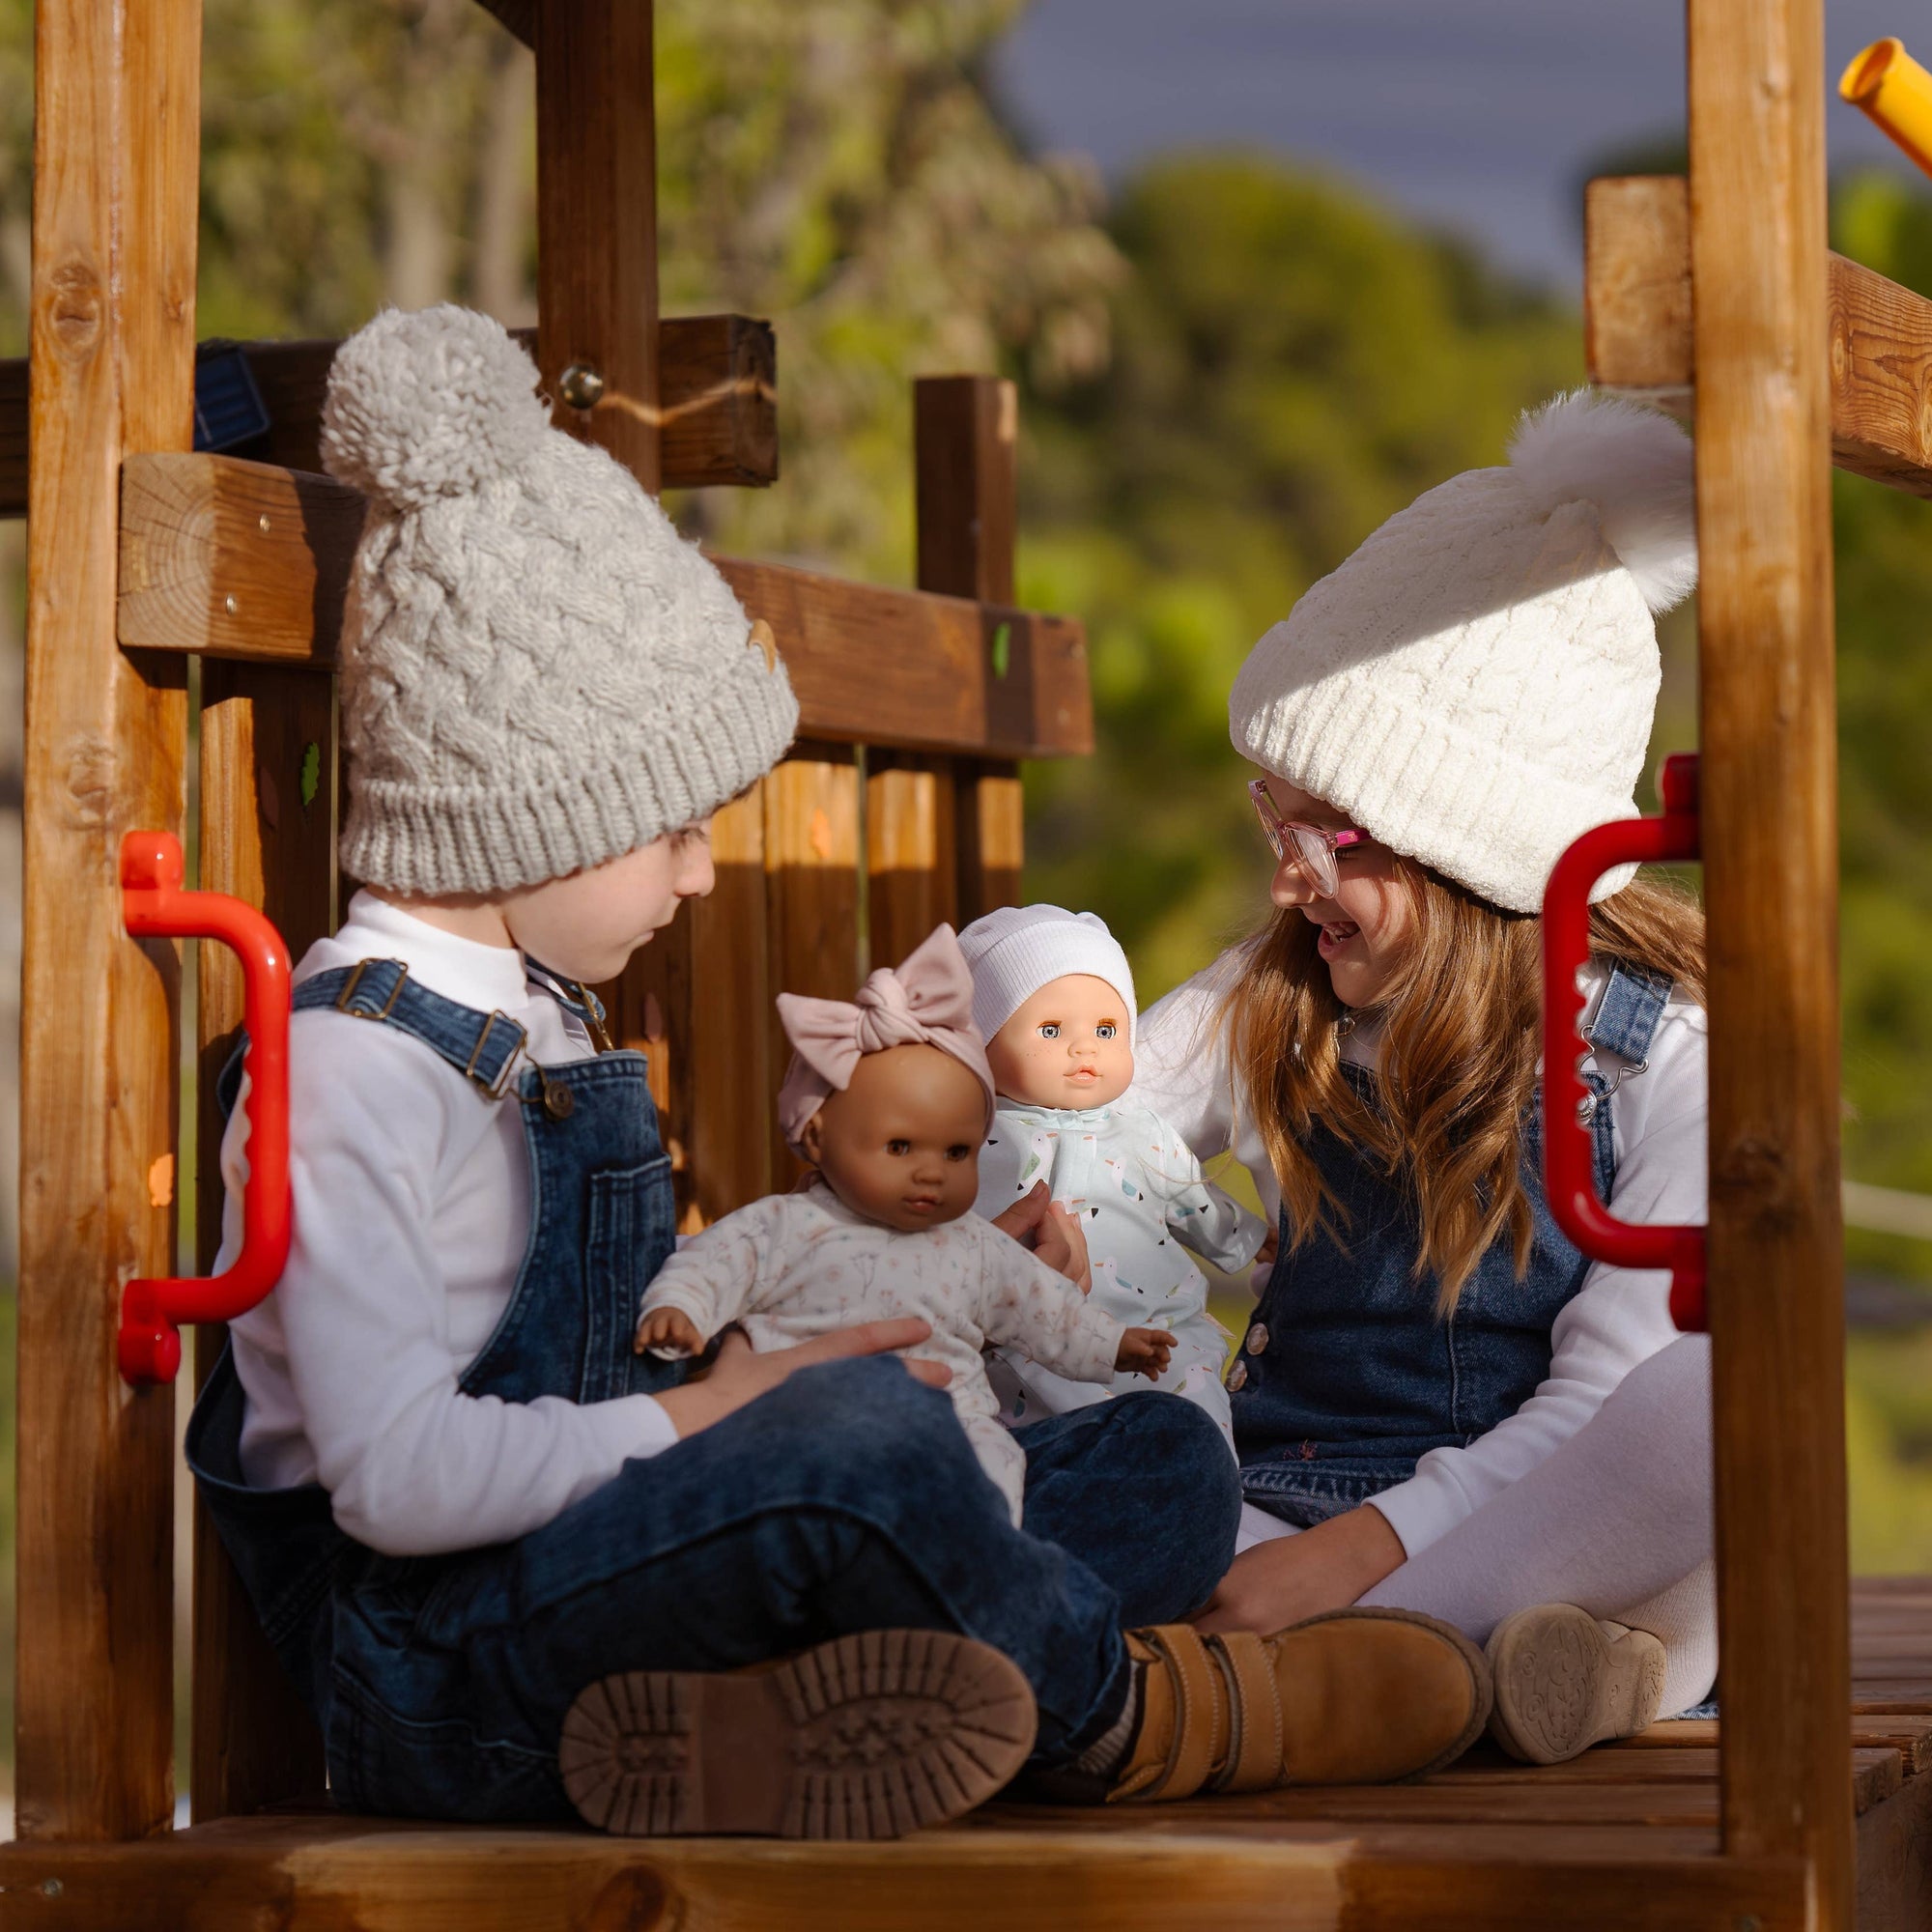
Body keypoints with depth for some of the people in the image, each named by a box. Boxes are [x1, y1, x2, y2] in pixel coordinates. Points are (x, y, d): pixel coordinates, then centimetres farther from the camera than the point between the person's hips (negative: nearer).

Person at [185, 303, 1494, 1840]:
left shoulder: (543, 1024, 19)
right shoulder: (353, 1062, -14)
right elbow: (399, 1474, -24)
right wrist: (726, 1404, -19)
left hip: (600, 1569, 10)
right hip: (429, 1668, -10)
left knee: (1168, 1466, 3)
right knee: (856, 1426, -36)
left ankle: (771, 1716, -23)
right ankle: (1110, 1705, -6)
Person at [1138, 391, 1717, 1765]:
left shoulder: (1670, 1054, -4)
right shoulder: (1269, 1013, 10)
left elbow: (1599, 1407, -11)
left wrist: (1359, 1550, -23)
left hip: (1559, 1549, -3)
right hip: (1295, 1527, 4)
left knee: (1722, 1386, -36)